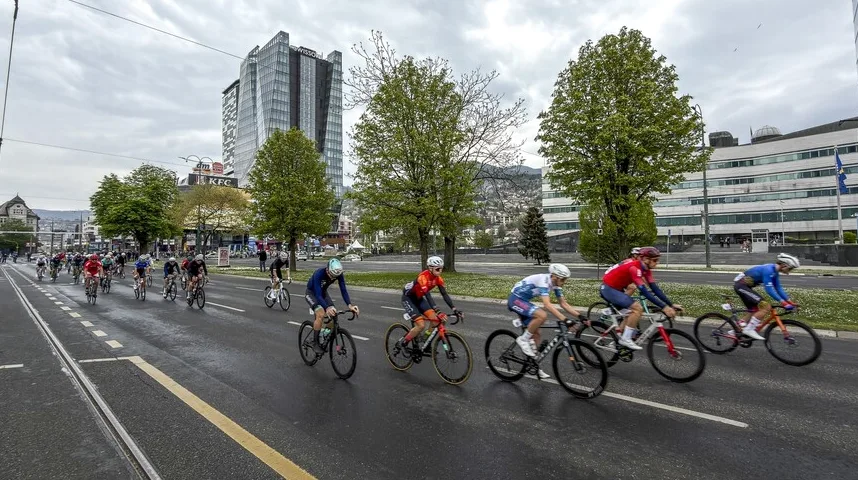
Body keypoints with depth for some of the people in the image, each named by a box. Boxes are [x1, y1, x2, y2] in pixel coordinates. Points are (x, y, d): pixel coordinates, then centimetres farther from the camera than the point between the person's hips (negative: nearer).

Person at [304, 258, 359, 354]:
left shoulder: (339, 274, -24)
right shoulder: (319, 274, -38)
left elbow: (343, 290, -25)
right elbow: (318, 295, -42)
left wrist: (350, 305, -39)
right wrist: (327, 308, -57)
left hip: (323, 292, 5)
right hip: (311, 293, -5)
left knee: (333, 314, -11)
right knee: (320, 314, -26)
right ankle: (315, 344, -12)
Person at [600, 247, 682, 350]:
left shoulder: (645, 269, 2)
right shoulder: (634, 268, -26)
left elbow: (655, 289, 1)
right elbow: (644, 292, -31)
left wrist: (671, 304, -4)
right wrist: (664, 307, -32)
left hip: (615, 289, 10)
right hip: (608, 288, -10)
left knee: (632, 311, 14)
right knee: (637, 308, -18)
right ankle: (625, 339, -9)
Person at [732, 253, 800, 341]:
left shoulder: (775, 272, 10)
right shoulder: (768, 270, -20)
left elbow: (778, 288, 13)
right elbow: (769, 289, -25)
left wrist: (789, 301, 6)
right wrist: (783, 302, -26)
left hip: (742, 285, 11)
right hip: (741, 285, -11)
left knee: (754, 310, 16)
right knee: (766, 307, -15)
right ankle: (749, 330, -11)